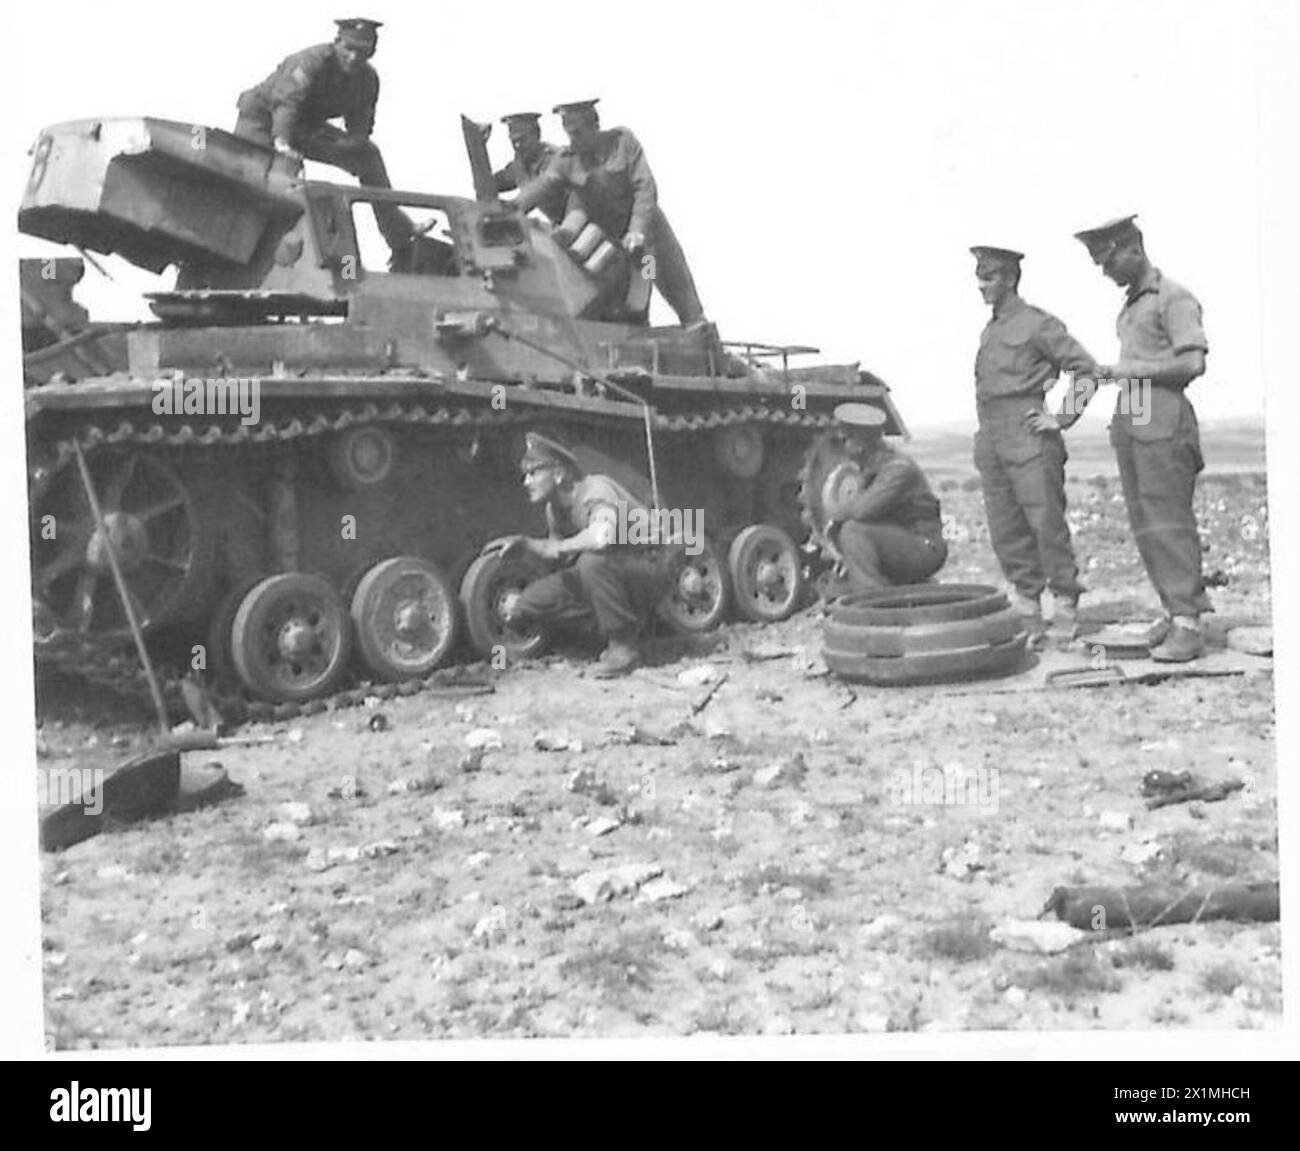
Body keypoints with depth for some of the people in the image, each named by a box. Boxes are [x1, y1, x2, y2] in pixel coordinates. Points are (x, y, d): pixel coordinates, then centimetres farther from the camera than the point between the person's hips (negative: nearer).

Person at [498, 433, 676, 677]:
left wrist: (557, 547, -29)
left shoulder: (596, 490, -26)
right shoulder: (554, 508, 1)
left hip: (650, 565, -8)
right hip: (604, 572, 8)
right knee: (534, 600, -4)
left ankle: (623, 647, -19)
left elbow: (603, 536, -46)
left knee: (593, 559, -38)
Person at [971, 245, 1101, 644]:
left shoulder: (1038, 324, -6)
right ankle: (1027, 612, 12)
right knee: (1006, 532, 6)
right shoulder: (989, 331, 17)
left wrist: (1061, 418, -10)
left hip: (1030, 441, -7)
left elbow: (1086, 370, -7)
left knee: (1047, 524, -6)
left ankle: (1065, 609, 2)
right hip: (991, 443, 8)